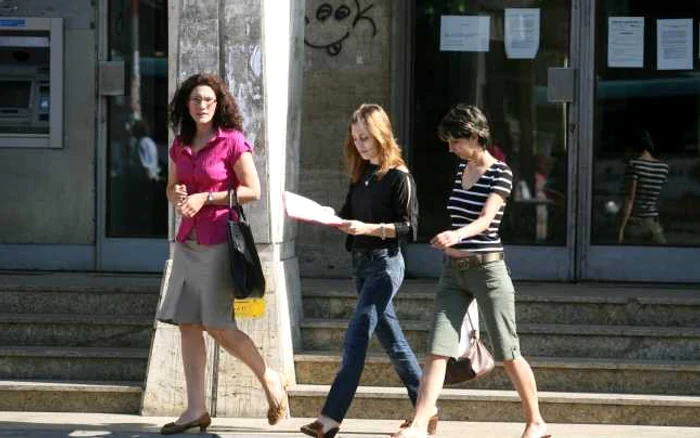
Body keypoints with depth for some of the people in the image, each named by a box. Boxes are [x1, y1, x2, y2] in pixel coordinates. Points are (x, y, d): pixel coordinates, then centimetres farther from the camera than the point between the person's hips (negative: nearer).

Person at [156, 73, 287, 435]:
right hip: (188, 241, 7)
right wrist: (178, 196, -2)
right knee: (187, 324, 3)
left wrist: (206, 197, -14)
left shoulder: (232, 141, -7)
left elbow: (253, 190, -10)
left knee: (217, 326, -7)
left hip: (219, 240, -7)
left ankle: (270, 378, 14)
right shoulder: (180, 145, 11)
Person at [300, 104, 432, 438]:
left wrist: (368, 228, -23)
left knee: (355, 338, -13)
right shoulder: (361, 175, 13)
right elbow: (351, 215, 16)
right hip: (361, 263, 8)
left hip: (385, 263, -8)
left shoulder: (398, 177, -9)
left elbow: (408, 227, -13)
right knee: (392, 341, 12)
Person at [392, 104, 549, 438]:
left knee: (508, 353, 2)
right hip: (453, 270, 6)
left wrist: (458, 235, -43)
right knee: (437, 350, -5)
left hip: (487, 269, -6)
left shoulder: (500, 173, -10)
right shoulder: (461, 168, 10)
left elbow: (486, 219, -25)